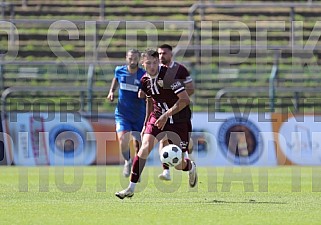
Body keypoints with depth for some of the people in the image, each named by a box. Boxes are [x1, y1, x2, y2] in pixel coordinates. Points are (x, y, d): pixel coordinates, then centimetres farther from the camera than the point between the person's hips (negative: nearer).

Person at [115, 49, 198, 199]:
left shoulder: (169, 75, -20)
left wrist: (167, 115, -25)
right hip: (157, 117, 5)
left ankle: (191, 167, 38)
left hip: (178, 119, -4)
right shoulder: (145, 80, 0)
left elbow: (185, 99, -22)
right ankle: (131, 188, -14)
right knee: (145, 147, -18)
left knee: (178, 165, -2)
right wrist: (146, 124, 18)